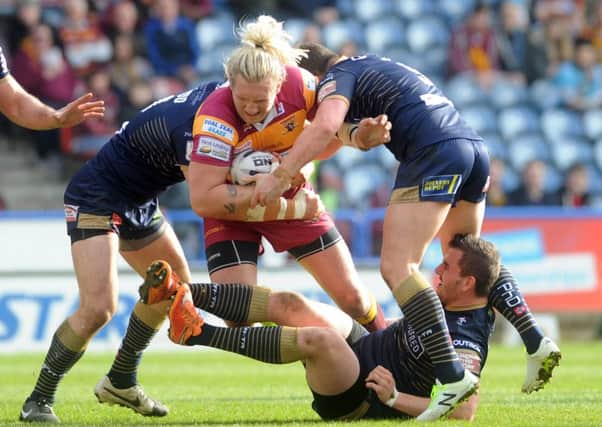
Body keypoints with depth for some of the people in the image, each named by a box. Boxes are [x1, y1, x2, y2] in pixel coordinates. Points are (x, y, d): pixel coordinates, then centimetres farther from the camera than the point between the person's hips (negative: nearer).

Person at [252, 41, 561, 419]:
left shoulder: (338, 76, 5)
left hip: (434, 152, -9)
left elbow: (325, 126, -15)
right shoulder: (375, 66, 32)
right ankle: (536, 340, 17)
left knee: (397, 267, -11)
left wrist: (281, 176, -16)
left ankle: (452, 374, -23)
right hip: (475, 146, 9)